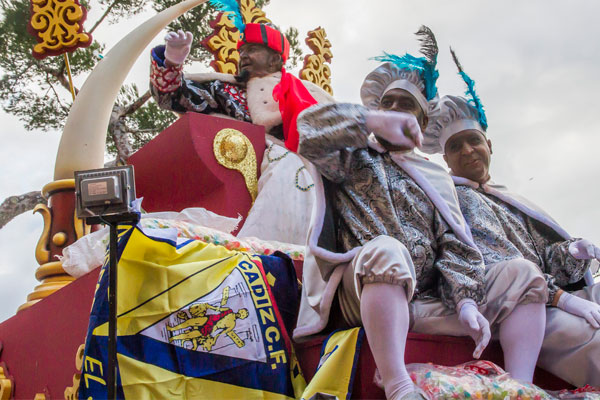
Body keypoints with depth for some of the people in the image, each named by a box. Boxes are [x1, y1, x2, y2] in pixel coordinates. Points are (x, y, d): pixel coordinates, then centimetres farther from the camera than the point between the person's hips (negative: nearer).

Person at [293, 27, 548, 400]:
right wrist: (375, 121, -23)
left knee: (522, 275, -6)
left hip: (425, 299, 5)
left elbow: (455, 243, 9)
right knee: (386, 250, -38)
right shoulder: (355, 157, 12)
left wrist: (466, 301, -8)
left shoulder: (436, 176, 22)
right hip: (365, 295, -4)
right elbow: (309, 127, -9)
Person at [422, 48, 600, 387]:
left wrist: (569, 251, -2)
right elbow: (492, 265, -13)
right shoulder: (459, 198, 1)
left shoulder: (505, 200, 26)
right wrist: (562, 298, -18)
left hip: (550, 300, 8)